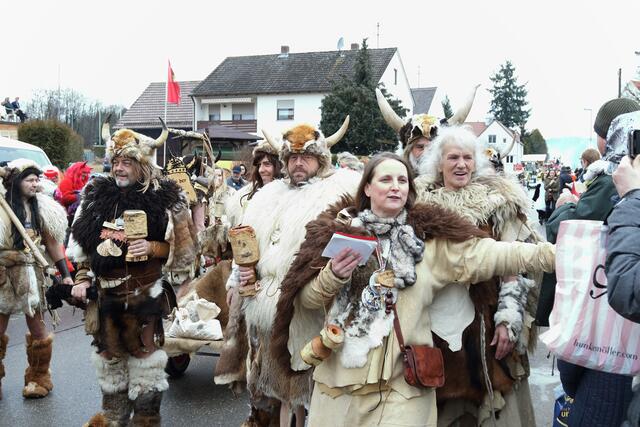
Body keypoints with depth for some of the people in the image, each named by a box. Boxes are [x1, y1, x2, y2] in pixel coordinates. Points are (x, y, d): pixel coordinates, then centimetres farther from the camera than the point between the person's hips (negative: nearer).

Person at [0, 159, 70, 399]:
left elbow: (52, 245, 5)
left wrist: (65, 274, 2)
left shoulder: (42, 209, 1)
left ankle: (38, 379, 23)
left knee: (37, 328, 8)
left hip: (31, 274, 1)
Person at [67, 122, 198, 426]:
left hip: (146, 296, -4)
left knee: (144, 357, 3)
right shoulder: (97, 196, 5)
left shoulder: (164, 199, -9)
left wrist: (153, 247, -20)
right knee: (109, 356, 16)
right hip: (106, 296, 5)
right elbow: (82, 245, 15)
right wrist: (83, 279, 6)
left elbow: (185, 250, -5)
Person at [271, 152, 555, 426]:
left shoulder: (429, 236, 3)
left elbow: (486, 254, -8)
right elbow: (305, 299, 2)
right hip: (339, 375, 1)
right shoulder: (338, 229, 3)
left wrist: (548, 253, -18)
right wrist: (333, 275, -17)